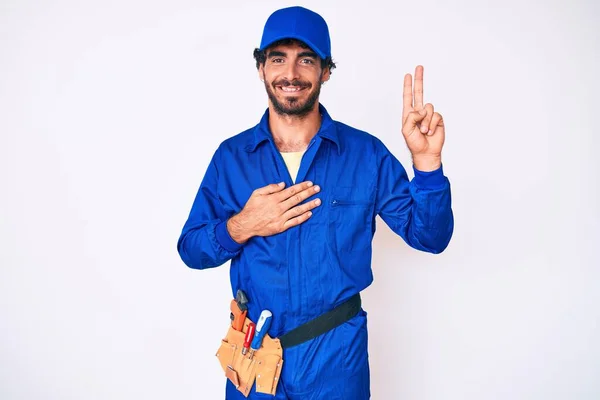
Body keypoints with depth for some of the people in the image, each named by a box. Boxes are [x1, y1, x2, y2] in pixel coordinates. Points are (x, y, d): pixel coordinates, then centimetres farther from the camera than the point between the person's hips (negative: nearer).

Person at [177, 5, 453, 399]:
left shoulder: (366, 153, -8)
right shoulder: (231, 155, -3)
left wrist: (426, 159, -24)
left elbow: (429, 236, -8)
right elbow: (190, 249, 0)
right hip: (254, 353, 1)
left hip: (337, 357, 0)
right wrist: (239, 228, -19)